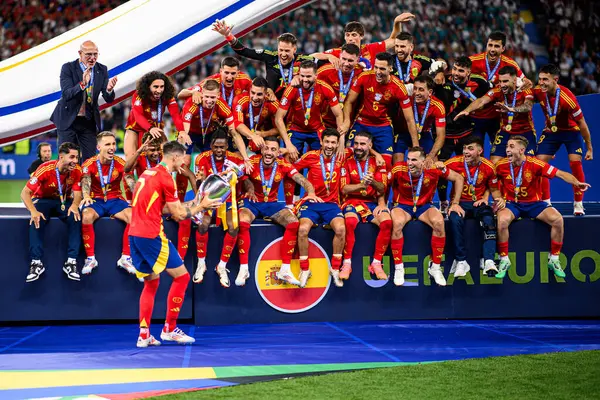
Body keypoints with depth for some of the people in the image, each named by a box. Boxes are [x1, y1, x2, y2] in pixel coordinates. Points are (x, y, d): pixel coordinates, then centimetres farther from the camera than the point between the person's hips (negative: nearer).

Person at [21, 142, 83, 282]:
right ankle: (36, 262, -32)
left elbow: (77, 193, -14)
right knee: (37, 219, -35)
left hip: (65, 201, 2)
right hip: (43, 200, -2)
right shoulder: (45, 169, -25)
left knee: (76, 217, -30)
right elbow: (25, 193, -24)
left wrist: (74, 205, -40)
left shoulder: (77, 170, -16)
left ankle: (71, 262, -28)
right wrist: (33, 211, -43)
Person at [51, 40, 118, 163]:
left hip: (89, 121, 3)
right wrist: (82, 84, -38)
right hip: (68, 119, -3)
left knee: (90, 159, 2)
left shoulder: (102, 70, 0)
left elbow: (108, 99, -5)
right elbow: (66, 94, -21)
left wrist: (109, 89, -29)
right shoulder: (68, 68, -10)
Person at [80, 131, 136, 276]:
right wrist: (86, 196, -46)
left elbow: (131, 182, -15)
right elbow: (85, 181, -22)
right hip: (96, 200, -1)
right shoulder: (89, 164, -6)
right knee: (86, 216, -35)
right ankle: (90, 259, -23)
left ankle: (125, 258, -15)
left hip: (115, 200, 1)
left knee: (134, 216, -27)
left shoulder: (121, 164, -3)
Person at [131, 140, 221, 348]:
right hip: (152, 235, -9)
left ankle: (144, 334, 10)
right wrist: (202, 206, 5)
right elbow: (178, 215, -8)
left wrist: (193, 204, 22)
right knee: (181, 276, 2)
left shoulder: (148, 173, 17)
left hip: (135, 234, 9)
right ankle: (169, 329, 5)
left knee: (151, 283, 16)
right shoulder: (165, 177, -10)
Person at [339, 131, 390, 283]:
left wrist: (373, 182, -24)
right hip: (352, 201, -2)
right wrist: (361, 185, -21)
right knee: (350, 222, -36)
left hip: (372, 202, 2)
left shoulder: (377, 163, 9)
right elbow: (344, 189, -3)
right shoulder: (347, 162, 5)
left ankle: (376, 263, -19)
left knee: (387, 222, -29)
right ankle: (347, 264, -26)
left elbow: (382, 189, -1)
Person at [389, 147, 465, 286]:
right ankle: (398, 268, -20)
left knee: (439, 222, -31)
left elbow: (458, 178, -5)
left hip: (424, 206, 1)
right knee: (397, 223, -36)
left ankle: (435, 267, -14)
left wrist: (455, 203, -3)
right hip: (403, 205, -1)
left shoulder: (433, 169, -19)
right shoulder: (399, 169, -20)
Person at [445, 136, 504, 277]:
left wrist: (499, 198, -9)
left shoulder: (488, 167, 1)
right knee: (455, 219, -34)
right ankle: (461, 261, -28)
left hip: (479, 203, 1)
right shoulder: (454, 163, -5)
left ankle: (488, 261, -35)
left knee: (489, 220, -31)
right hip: (459, 202, -1)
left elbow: (493, 189, 13)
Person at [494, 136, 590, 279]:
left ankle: (554, 259, -3)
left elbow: (560, 173, -20)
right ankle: (504, 260, -14)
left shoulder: (535, 164, -14)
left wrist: (576, 182, -36)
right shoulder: (501, 165, -8)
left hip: (533, 203, 0)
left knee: (558, 219, -23)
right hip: (511, 204, 0)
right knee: (502, 220, -34)